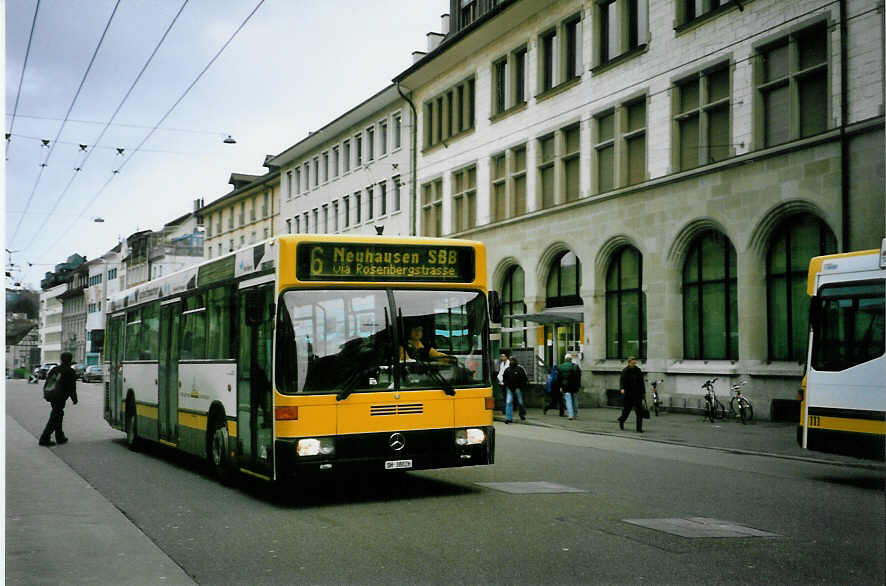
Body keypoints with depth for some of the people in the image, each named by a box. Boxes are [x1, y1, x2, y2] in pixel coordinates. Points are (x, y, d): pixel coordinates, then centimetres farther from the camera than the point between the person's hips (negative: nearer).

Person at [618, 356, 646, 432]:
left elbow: (641, 382, 15)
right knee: (627, 409, 9)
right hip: (628, 394, -3)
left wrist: (644, 392, 16)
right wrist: (622, 388, -36)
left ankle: (639, 428, -4)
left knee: (639, 411, -5)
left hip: (638, 394, 3)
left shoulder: (638, 370, 7)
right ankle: (621, 420, 40)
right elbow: (622, 380, -17)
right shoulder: (625, 371, -5)